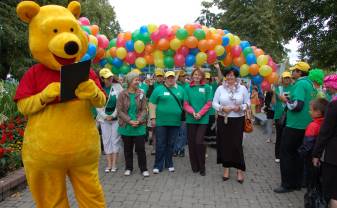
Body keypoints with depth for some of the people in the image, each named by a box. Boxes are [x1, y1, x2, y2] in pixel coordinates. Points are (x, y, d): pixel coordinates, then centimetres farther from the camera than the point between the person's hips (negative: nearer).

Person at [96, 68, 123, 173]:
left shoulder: (117, 86, -3)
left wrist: (113, 115, -10)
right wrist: (105, 116, -8)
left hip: (116, 118, -2)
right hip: (104, 118, 2)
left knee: (115, 140, 2)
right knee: (106, 140, 5)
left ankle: (114, 164, 10)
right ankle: (109, 164, 14)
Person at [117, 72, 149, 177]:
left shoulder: (141, 94, 1)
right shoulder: (122, 94, -4)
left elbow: (144, 110, -1)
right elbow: (119, 111, -7)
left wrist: (138, 121, -15)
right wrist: (129, 121, -15)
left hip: (139, 126, 0)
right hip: (126, 126, 0)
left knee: (140, 148, 1)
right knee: (128, 149, 12)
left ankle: (144, 169, 13)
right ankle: (128, 168, 26)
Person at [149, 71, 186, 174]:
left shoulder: (180, 89, 10)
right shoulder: (158, 89, 1)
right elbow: (152, 104, 0)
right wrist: (153, 118, -5)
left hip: (175, 122, 3)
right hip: (161, 121, -2)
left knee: (171, 144, 11)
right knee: (160, 144, 2)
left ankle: (169, 164, 24)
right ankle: (158, 165, 11)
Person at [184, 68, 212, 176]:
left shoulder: (207, 88, 3)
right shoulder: (188, 88, 6)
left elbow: (208, 103, 0)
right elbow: (185, 104, 4)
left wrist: (200, 113, -12)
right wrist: (193, 112, -13)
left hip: (203, 119, -2)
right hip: (191, 118, 2)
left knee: (199, 142, -10)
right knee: (191, 143, 5)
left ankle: (202, 167, 7)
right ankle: (194, 167, 19)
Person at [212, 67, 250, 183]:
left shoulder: (242, 88, 3)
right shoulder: (220, 88, 3)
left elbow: (248, 103, 5)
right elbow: (214, 103, 3)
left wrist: (241, 107, -15)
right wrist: (222, 108, -15)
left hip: (238, 120, -1)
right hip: (223, 120, 1)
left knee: (237, 144, -3)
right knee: (224, 144, 5)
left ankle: (239, 170, 8)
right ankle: (226, 167, 19)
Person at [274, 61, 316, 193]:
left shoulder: (300, 84, -16)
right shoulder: (310, 84, 12)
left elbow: (297, 105, -25)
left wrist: (286, 100, -8)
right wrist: (290, 100, 15)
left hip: (294, 126, -9)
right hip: (305, 126, 9)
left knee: (286, 153, 1)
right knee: (297, 153, 17)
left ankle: (288, 184, 8)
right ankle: (297, 182, 25)